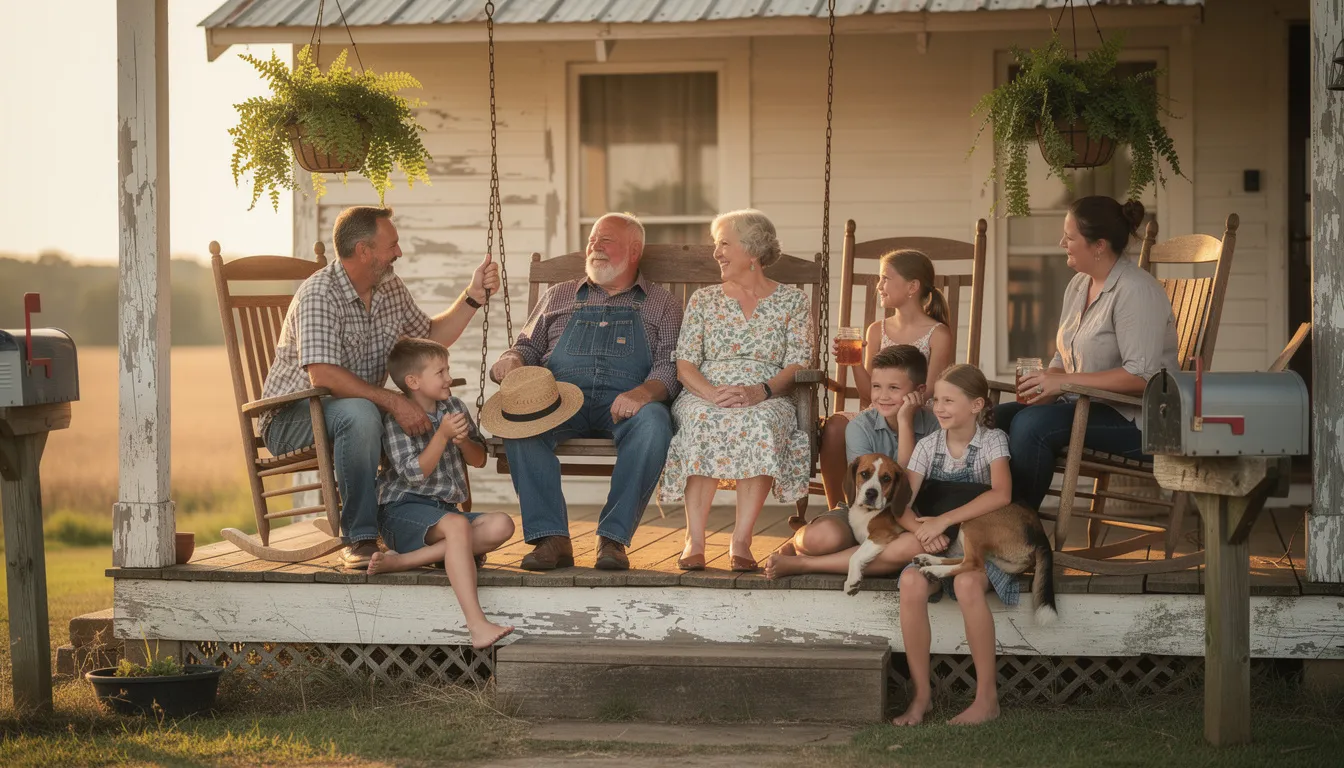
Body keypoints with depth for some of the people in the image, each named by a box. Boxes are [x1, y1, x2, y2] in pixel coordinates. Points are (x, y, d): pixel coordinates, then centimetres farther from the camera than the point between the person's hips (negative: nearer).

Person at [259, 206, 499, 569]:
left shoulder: (391, 289, 6)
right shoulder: (319, 294, -21)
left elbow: (432, 338, 21)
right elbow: (323, 376, -32)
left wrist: (473, 296, 8)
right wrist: (393, 402, -36)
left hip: (361, 409, 8)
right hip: (291, 417, -7)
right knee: (358, 413, -38)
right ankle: (360, 539, -32)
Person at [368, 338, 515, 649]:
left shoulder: (454, 408, 14)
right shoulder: (397, 419, -5)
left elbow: (479, 460, 17)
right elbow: (414, 474, -14)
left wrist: (463, 440, -4)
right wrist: (443, 435, -21)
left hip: (445, 508, 7)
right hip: (404, 510, -7)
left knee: (501, 526, -22)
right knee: (457, 524, -37)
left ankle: (403, 560, -32)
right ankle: (477, 624, -51)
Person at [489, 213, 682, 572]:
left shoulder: (661, 304, 19)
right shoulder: (558, 296, 28)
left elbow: (669, 366, 5)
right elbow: (528, 346, 26)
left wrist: (645, 392, -18)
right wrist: (511, 360, -1)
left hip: (624, 404, -2)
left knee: (653, 423, -37)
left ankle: (613, 537, -33)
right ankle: (552, 538, -34)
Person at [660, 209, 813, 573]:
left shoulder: (792, 301, 13)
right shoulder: (703, 300, 18)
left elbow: (797, 366, 1)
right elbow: (684, 365, 8)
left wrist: (759, 392, -19)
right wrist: (712, 393, -15)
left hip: (767, 401, -1)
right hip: (705, 396, 1)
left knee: (761, 423, -39)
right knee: (703, 420, -37)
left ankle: (741, 541, -36)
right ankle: (694, 540, -37)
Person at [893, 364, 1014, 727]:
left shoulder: (992, 441, -3)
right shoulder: (928, 446, 7)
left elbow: (1001, 494, -20)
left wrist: (944, 520, -25)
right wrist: (921, 528, -24)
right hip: (936, 546, 3)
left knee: (967, 583, -37)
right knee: (911, 582, -31)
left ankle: (987, 697, -27)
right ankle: (921, 693, -21)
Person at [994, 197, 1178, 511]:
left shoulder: (1135, 291, -15)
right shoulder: (1079, 285, 13)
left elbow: (1141, 376, -23)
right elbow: (1064, 358, 20)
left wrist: (1064, 381, -23)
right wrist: (1046, 382, -4)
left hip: (1136, 419, -9)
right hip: (1086, 407, 9)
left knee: (1031, 424, -28)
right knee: (997, 417, -10)